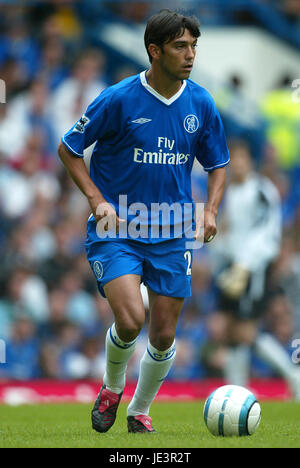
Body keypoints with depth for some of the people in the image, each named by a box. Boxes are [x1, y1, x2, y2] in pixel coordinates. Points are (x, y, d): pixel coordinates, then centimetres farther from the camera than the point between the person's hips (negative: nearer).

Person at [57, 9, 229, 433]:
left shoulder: (201, 104, 1)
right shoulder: (119, 99, -11)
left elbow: (217, 165, 14)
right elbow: (68, 149, 0)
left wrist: (210, 211, -3)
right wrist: (97, 200, -11)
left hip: (172, 235, 4)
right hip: (117, 228, -4)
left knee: (163, 336, 4)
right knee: (130, 319, -22)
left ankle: (140, 411, 29)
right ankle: (112, 386, 9)